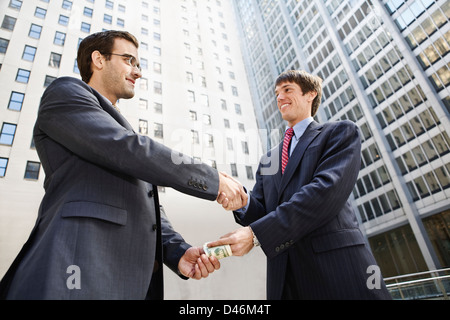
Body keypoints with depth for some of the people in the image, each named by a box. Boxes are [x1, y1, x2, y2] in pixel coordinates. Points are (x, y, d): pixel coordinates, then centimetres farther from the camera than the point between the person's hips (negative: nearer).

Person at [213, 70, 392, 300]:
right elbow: (260, 210, 13)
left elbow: (327, 189, -14)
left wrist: (255, 234, -19)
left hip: (336, 266, -4)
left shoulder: (341, 132, 3)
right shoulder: (268, 159, 20)